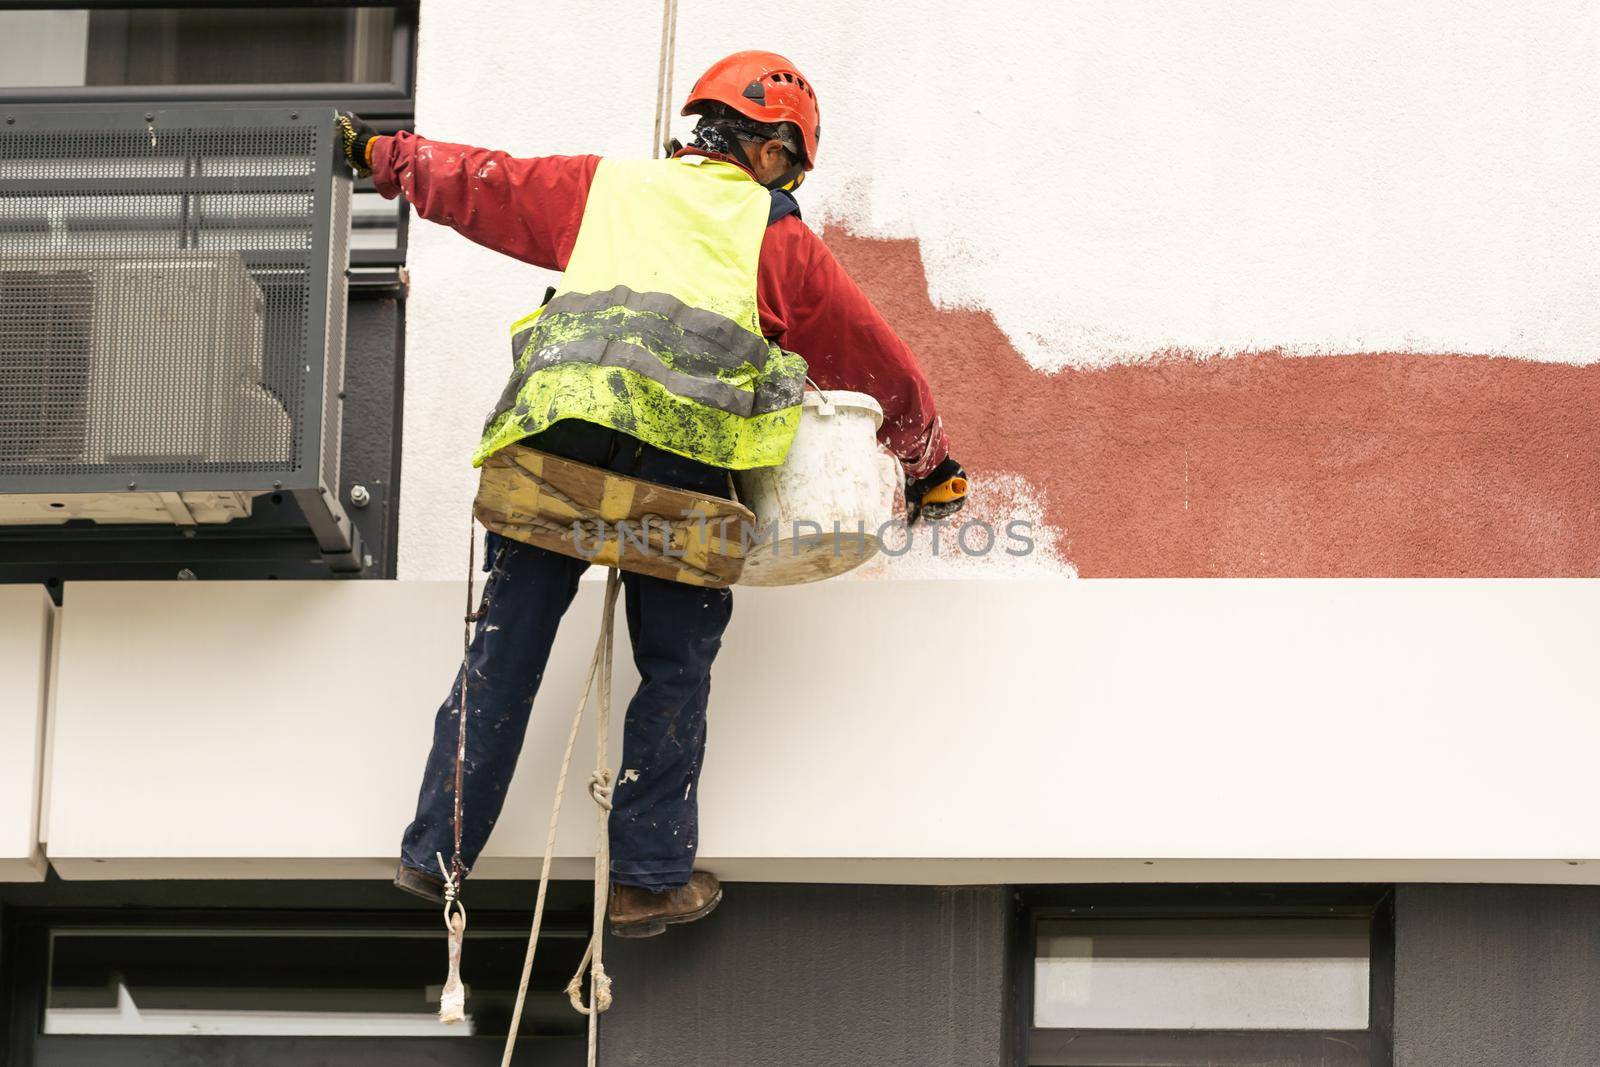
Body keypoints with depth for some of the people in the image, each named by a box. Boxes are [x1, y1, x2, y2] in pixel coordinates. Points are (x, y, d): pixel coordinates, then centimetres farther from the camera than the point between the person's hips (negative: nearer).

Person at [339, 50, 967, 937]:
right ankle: (649, 880, 11)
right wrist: (930, 463, 38)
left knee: (504, 649, 10)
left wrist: (385, 156, 46)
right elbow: (875, 359, 25)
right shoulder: (779, 241, 17)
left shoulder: (603, 187, 22)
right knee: (675, 665, 11)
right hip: (681, 457, -2)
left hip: (557, 430, 2)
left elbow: (477, 185, 30)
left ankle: (436, 854, 16)